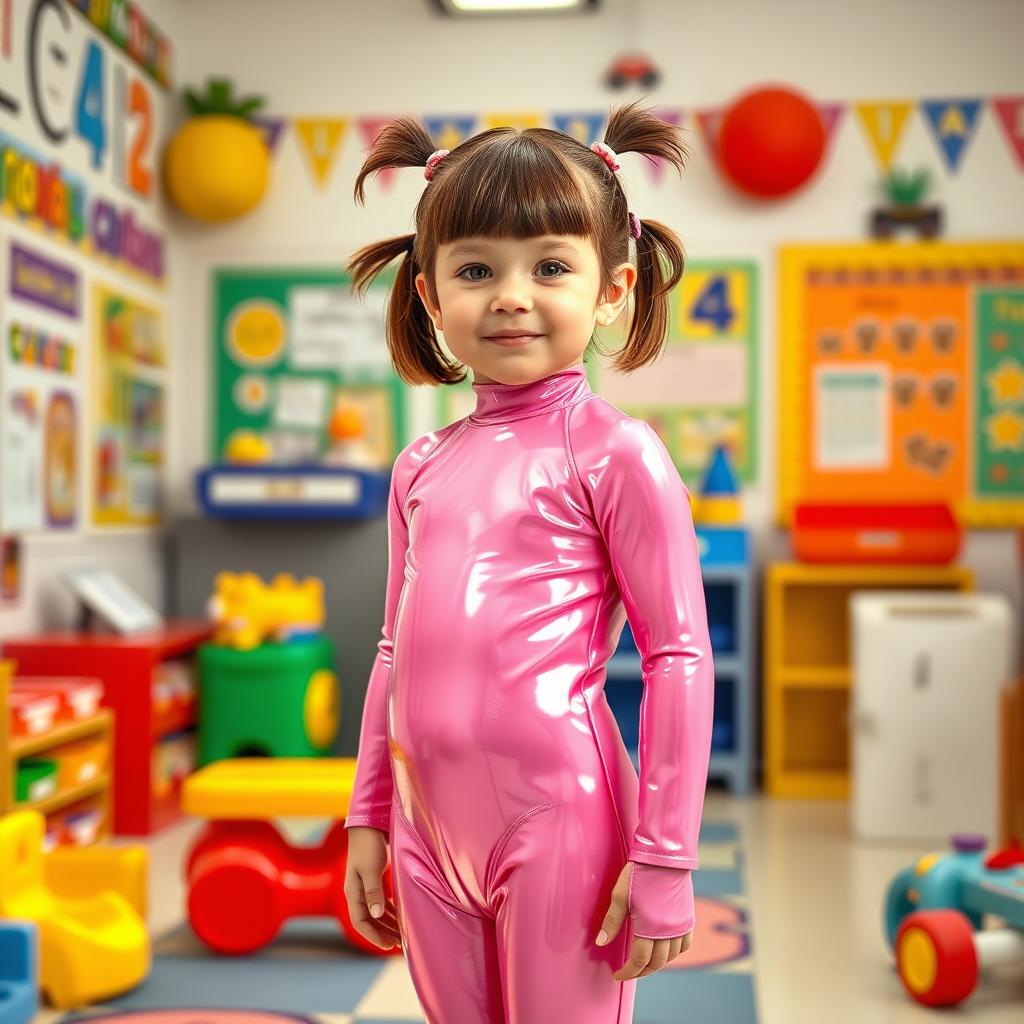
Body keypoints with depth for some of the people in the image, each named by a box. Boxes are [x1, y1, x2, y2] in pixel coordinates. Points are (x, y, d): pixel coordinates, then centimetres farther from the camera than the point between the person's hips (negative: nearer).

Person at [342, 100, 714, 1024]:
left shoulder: (616, 453, -9)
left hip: (557, 813, -5)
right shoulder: (422, 465, 8)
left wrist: (664, 856, -10)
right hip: (429, 820, 6)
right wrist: (368, 818, 17)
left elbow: (679, 657, -10)